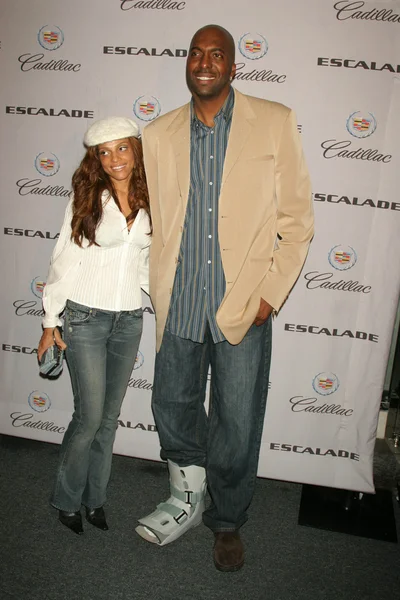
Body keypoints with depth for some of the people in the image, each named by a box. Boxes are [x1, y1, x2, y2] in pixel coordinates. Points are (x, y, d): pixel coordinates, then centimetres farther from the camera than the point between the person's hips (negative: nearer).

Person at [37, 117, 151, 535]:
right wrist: (50, 323, -4)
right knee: (90, 417, 0)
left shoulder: (148, 202, 5)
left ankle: (94, 498, 30)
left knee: (110, 416, 11)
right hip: (85, 318, -3)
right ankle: (67, 500, 24)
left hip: (129, 320, 4)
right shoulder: (87, 200, -5)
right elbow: (64, 262, -4)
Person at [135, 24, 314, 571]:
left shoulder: (275, 122, 0)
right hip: (179, 305, 3)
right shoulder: (158, 134, 7)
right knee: (173, 410, 15)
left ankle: (227, 521, 35)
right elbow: (153, 221, 11)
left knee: (237, 428, 8)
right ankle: (187, 502, 43)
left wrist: (272, 294, -7)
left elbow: (297, 218, -1)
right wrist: (158, 293, 4)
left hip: (244, 306, -2)